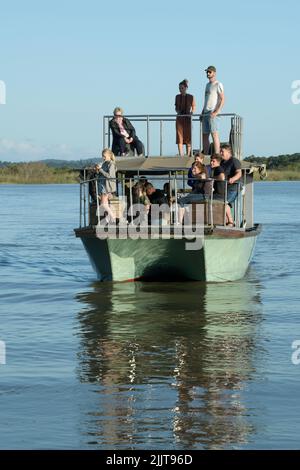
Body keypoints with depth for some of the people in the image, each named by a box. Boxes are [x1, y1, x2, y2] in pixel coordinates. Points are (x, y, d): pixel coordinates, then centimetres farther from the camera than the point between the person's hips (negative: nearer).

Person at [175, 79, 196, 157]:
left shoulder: (191, 97, -1)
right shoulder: (177, 97, 7)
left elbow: (194, 108, 2)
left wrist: (191, 113, -17)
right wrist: (178, 111, -5)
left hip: (187, 118, -2)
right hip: (179, 118, 2)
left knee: (188, 136, -1)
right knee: (180, 136, -4)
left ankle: (188, 154, 2)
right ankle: (181, 154, -5)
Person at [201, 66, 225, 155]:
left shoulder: (218, 85, -4)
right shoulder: (207, 85, 22)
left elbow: (222, 99, -11)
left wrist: (217, 112, -20)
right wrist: (202, 112, 18)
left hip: (213, 114, -9)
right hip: (205, 114, 9)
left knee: (214, 134, -13)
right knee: (205, 135, 7)